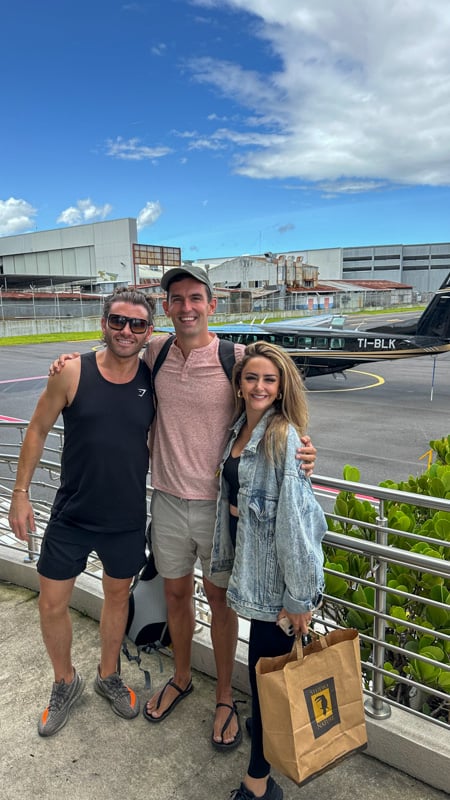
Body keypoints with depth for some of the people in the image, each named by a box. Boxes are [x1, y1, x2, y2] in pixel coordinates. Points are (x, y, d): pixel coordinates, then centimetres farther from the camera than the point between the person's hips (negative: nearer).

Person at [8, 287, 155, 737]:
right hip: (71, 516, -1)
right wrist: (20, 492, -3)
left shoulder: (154, 381, -8)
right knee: (51, 605, 11)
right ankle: (65, 682, 40)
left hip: (127, 519, 2)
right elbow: (38, 429, -4)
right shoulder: (72, 373, -13)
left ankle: (108, 676, 47)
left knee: (117, 598, 20)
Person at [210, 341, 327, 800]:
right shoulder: (239, 429, 4)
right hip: (250, 563, 7)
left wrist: (300, 596, -18)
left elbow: (295, 518, -21)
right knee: (265, 664, 22)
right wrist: (227, 558, 15)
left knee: (266, 670, 6)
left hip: (277, 571, -6)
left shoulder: (285, 437, -20)